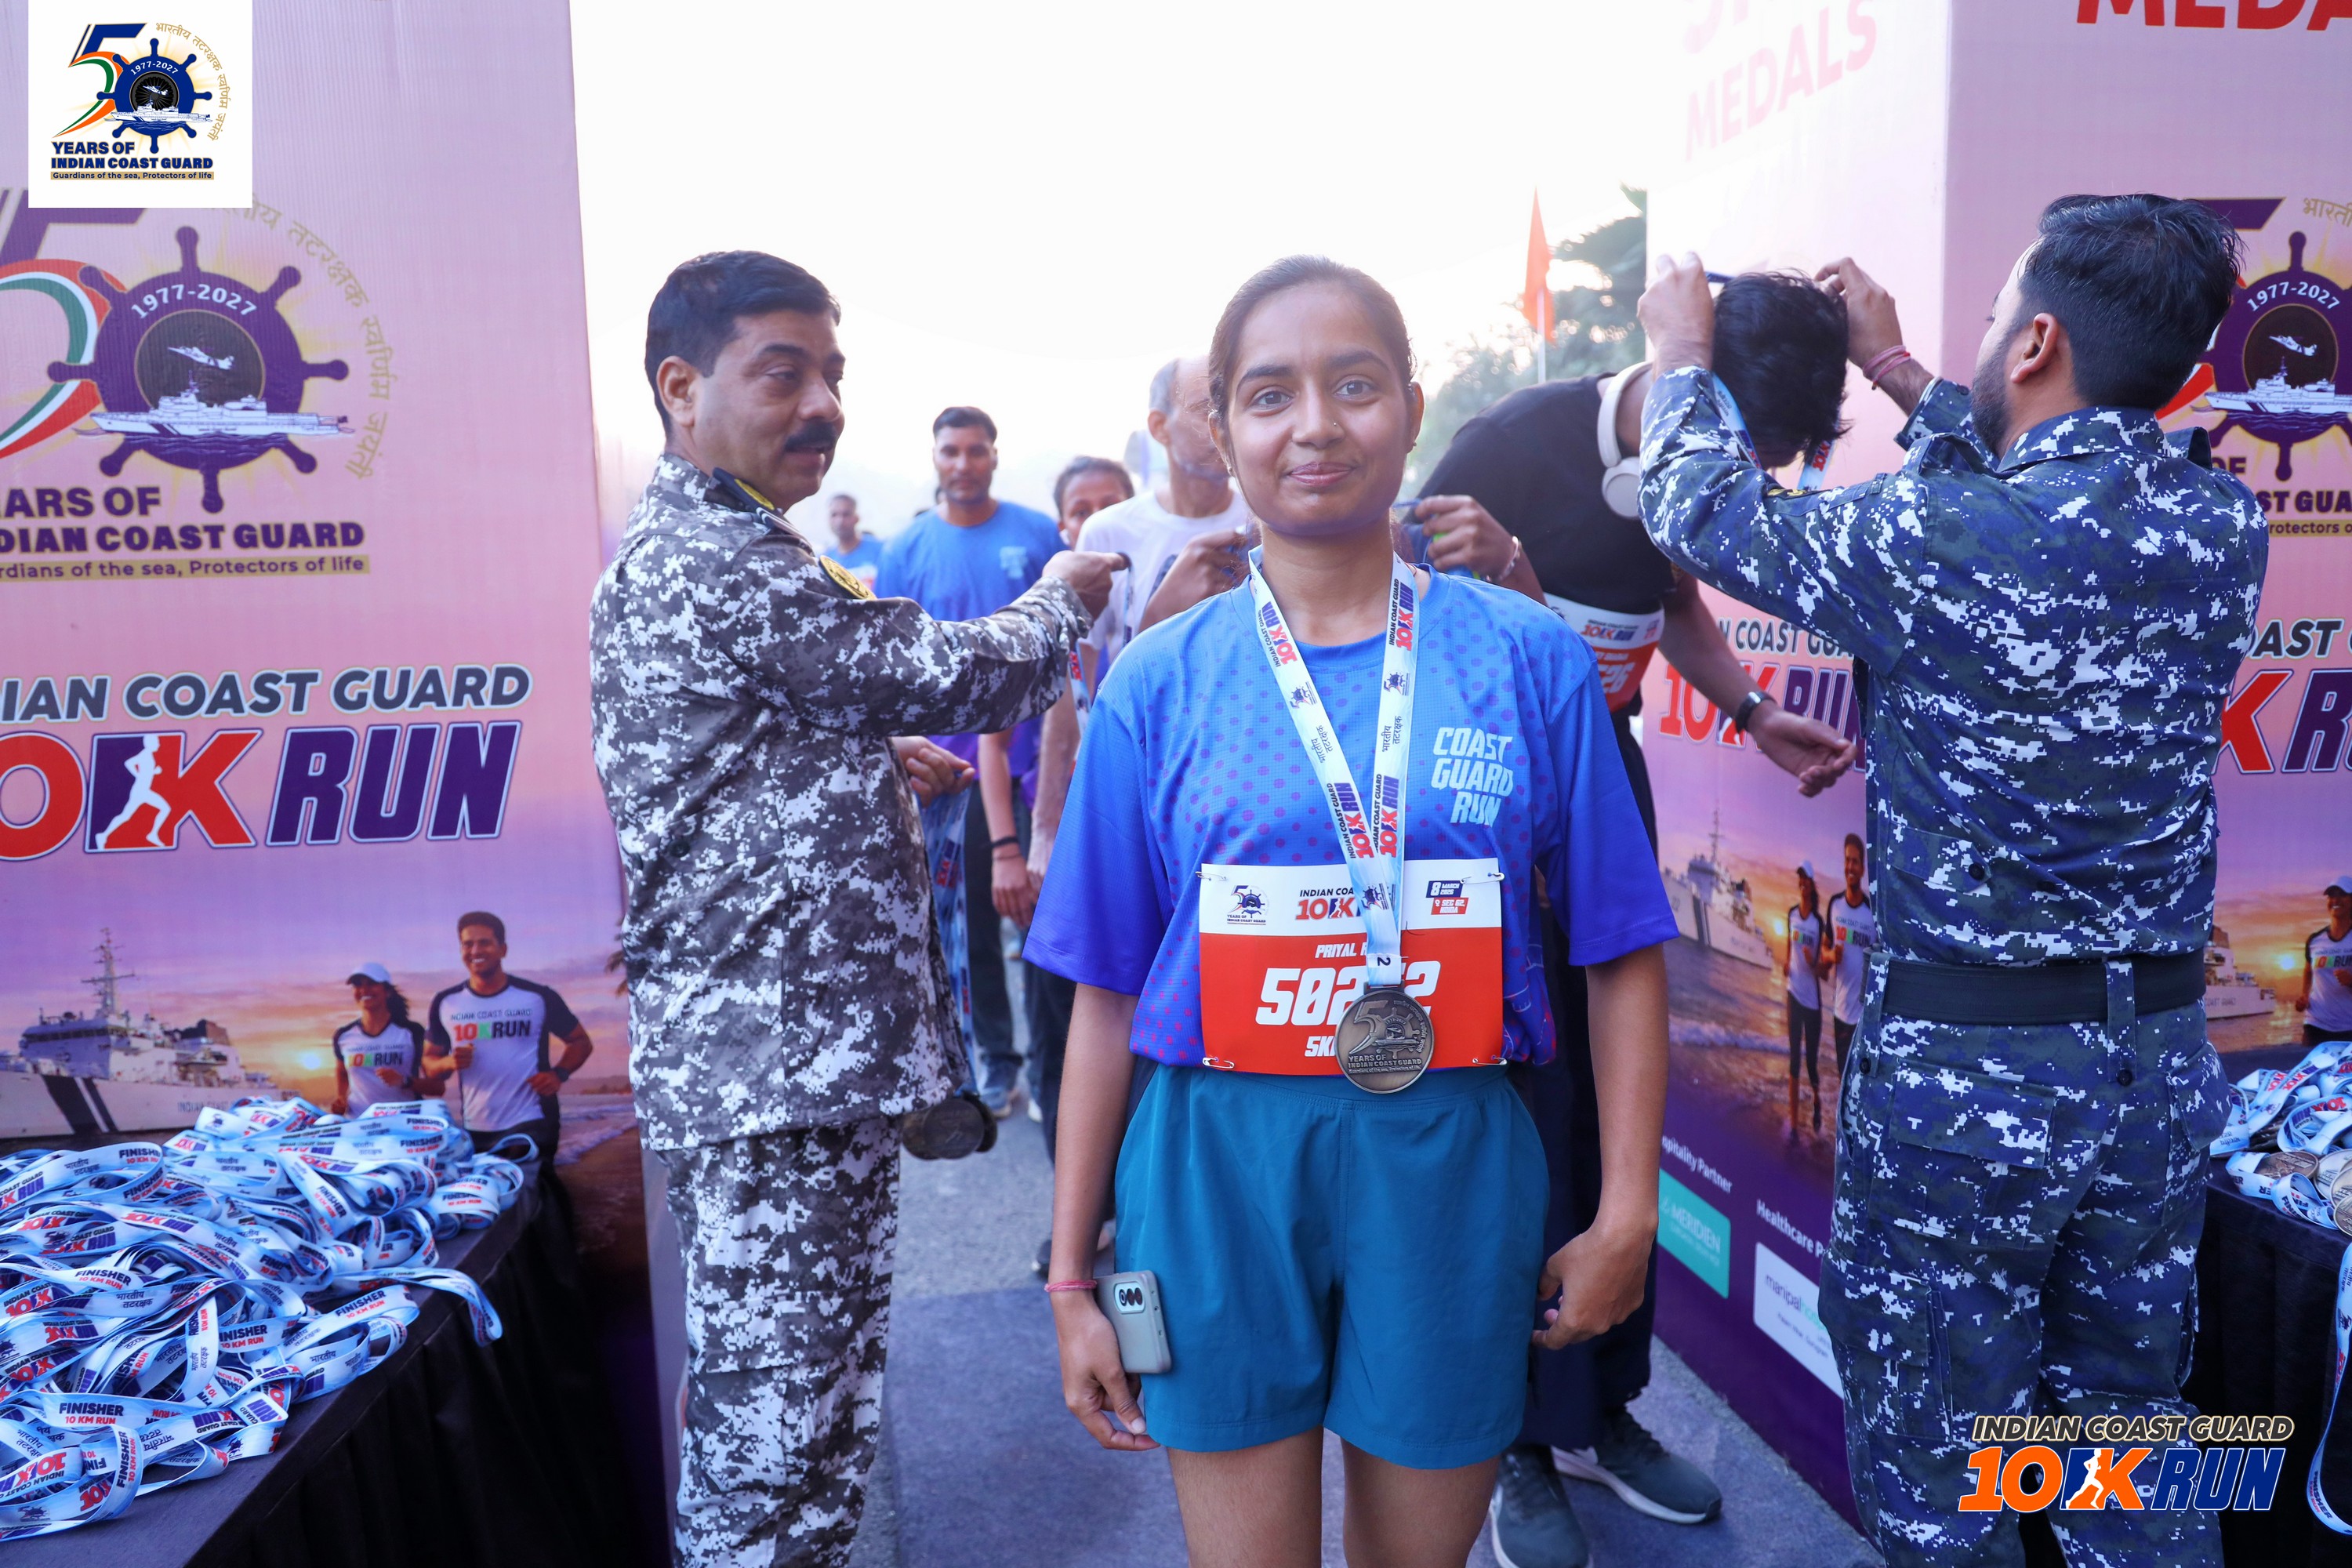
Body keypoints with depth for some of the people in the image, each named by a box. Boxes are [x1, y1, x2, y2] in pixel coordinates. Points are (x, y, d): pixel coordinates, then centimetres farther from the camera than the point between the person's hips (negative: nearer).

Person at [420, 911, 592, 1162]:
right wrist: (449, 1062, -11)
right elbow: (429, 1062, 12)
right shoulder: (445, 1003, 5)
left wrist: (559, 1074, -11)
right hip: (472, 1131, 3)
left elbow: (581, 1041, 7)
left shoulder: (539, 997, -3)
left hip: (531, 1125, -3)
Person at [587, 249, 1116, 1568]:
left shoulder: (689, 548, 18)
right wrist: (1062, 600, 6)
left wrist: (877, 760, 16)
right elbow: (951, 676, -13)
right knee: (784, 1427, 1)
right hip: (779, 1071, -11)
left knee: (775, 1406, 21)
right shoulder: (712, 563, -16)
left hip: (807, 1051, 11)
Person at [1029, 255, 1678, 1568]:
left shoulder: (1531, 657, -1)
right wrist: (1072, 1274, 4)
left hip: (1450, 1163, 1)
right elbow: (1109, 995, 2)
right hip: (1217, 1164, 0)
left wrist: (1628, 1214, -3)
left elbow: (1622, 955, 3)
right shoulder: (1161, 681, 0)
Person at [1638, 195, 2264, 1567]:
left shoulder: (1936, 542, -21)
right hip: (2163, 1063, 6)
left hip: (1966, 1070, -6)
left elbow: (1709, 516, -6)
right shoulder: (2225, 524, -2)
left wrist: (1686, 357, 12)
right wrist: (1898, 372, 24)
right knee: (2132, 1415, 24)